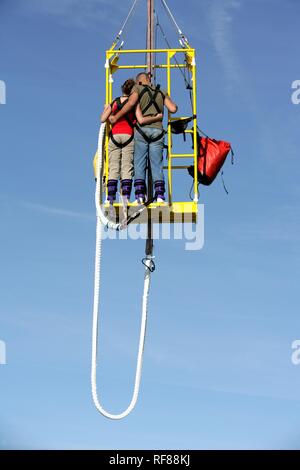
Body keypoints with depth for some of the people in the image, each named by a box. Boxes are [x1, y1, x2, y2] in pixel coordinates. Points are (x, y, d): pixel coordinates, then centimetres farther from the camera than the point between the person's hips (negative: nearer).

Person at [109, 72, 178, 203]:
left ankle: (140, 195, -9)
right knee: (157, 165, 4)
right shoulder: (161, 92, 17)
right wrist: (173, 105, 31)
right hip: (157, 130, 2)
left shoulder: (137, 88, 8)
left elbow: (130, 103, -10)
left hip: (142, 129, -2)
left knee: (139, 164, 0)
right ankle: (159, 194, -8)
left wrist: (116, 117, -4)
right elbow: (173, 109, 8)